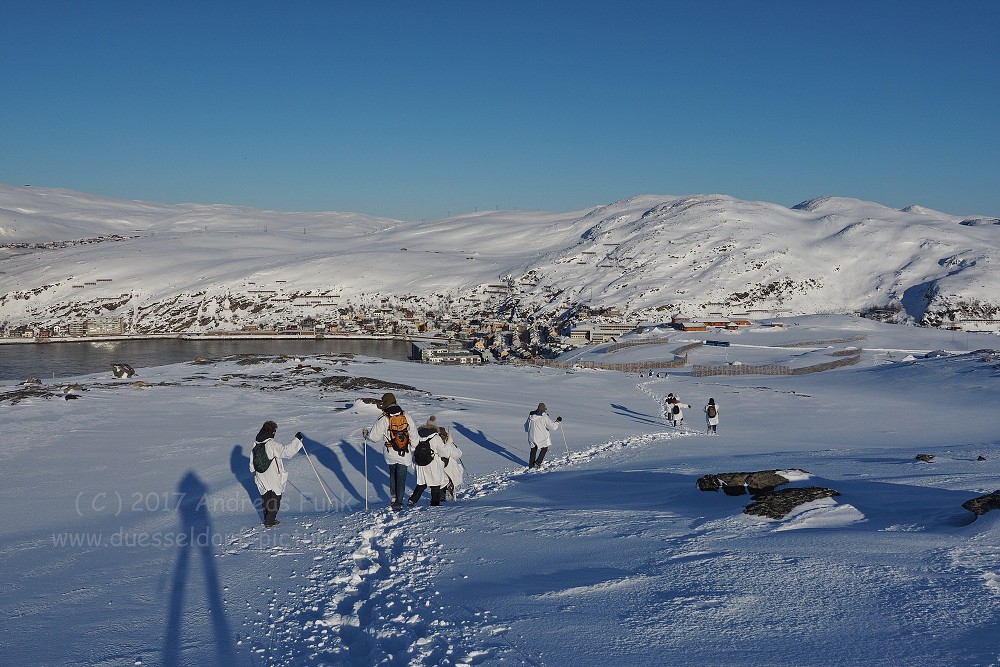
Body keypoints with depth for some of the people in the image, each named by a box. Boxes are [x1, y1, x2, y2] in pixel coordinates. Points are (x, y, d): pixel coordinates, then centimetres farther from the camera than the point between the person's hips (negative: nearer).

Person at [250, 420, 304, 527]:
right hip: (274, 478, -6)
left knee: (265, 497, 20)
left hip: (261, 477, 6)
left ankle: (267, 518, 29)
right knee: (275, 498, 9)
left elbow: (252, 461, 10)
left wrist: (254, 472, 24)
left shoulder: (256, 444, 0)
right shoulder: (272, 444, -22)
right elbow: (286, 451, -28)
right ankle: (270, 521, 10)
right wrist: (297, 440, -21)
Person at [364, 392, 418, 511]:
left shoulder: (383, 420, -13)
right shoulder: (406, 417, -3)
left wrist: (366, 434, 15)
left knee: (393, 473, 25)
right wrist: (415, 451, 15)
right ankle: (399, 502, 10)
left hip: (390, 454, -1)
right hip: (405, 454, 1)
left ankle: (393, 496, 17)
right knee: (401, 478, 9)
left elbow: (374, 437, -8)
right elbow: (414, 436, 3)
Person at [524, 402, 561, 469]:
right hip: (542, 437, -5)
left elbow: (526, 427, 10)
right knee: (544, 449, 19)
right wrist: (557, 421, -1)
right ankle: (538, 463, 7)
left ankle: (531, 464, 26)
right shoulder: (544, 417, -18)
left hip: (532, 436, 5)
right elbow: (553, 426, -18)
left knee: (533, 449, 23)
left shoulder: (531, 415, -1)